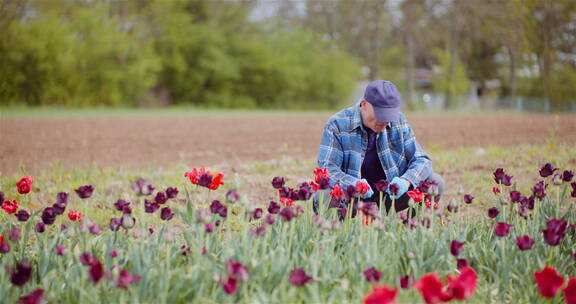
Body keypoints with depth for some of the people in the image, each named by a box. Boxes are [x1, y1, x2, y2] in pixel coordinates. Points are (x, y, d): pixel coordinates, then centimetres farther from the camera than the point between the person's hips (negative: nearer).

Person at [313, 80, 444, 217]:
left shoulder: (398, 121, 1)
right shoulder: (337, 124, -11)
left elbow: (421, 160, 0)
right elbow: (327, 167, -18)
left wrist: (406, 181, -24)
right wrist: (353, 184, -40)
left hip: (391, 195, 3)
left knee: (436, 182, -15)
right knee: (324, 198, -36)